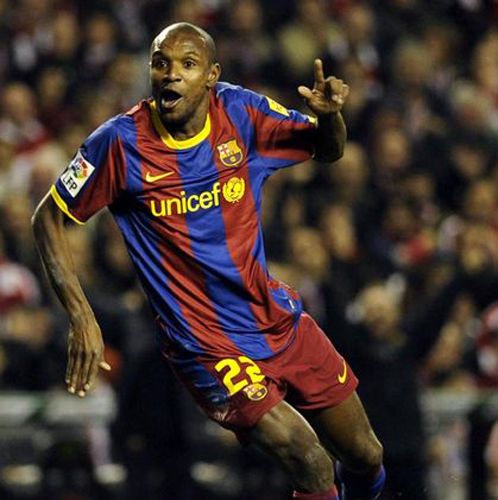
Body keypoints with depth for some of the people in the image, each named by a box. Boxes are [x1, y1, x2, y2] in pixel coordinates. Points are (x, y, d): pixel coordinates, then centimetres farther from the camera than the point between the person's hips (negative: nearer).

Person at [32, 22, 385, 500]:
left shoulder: (239, 111, -5)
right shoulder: (121, 142, -15)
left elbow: (327, 150, 9)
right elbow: (49, 219, -5)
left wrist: (328, 115, -15)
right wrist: (80, 316, -15)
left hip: (279, 317, 5)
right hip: (207, 346, -5)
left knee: (366, 460, 13)